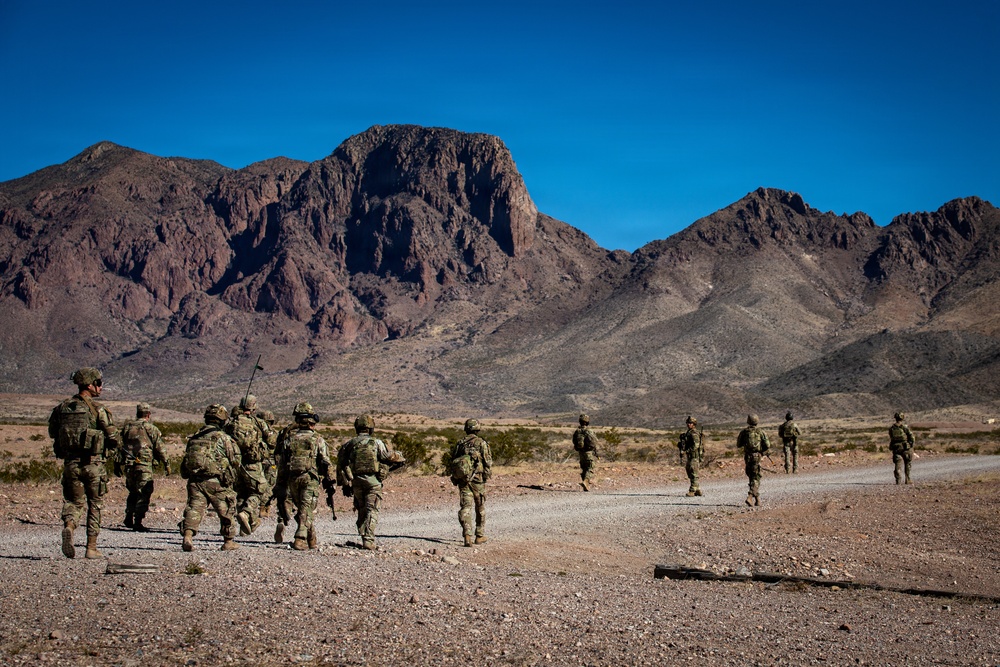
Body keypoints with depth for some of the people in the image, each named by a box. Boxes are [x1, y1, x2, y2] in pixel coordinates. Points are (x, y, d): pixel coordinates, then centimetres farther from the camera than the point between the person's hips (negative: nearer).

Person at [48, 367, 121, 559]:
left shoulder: (62, 408, 4)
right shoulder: (98, 410, -10)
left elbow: (53, 433, 16)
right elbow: (115, 440, -11)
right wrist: (107, 444, 12)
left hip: (71, 463, 3)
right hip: (94, 464, -3)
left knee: (73, 501, 14)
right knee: (95, 505, 11)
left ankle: (68, 527, -18)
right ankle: (91, 548, 12)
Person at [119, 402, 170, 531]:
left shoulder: (126, 426, 12)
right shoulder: (151, 429, -3)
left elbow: (120, 446, 14)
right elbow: (160, 449, -3)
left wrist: (118, 466, 20)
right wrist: (166, 464, 6)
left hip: (127, 465, 5)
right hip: (143, 466, -5)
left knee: (133, 492, 22)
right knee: (144, 494, 0)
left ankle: (128, 519, 22)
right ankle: (137, 522, -6)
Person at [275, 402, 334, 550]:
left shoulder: (289, 438, 6)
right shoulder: (318, 439, -4)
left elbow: (281, 462, 7)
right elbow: (326, 462, -5)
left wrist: (281, 483, 13)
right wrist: (330, 481, 4)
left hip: (292, 478, 4)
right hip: (310, 479, -3)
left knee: (301, 509, 16)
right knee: (306, 511, -2)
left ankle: (312, 539, 24)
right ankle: (300, 540, -11)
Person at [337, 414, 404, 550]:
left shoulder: (349, 444, 6)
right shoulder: (376, 443, -4)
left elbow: (341, 465, 8)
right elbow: (389, 456, -1)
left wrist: (344, 484, 13)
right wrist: (400, 458, 20)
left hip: (356, 482, 4)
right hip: (373, 481, -3)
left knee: (361, 510, 18)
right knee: (372, 511, -2)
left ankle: (363, 536, 17)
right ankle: (368, 540, -12)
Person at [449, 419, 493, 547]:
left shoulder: (459, 444, 8)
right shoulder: (481, 443, -5)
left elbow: (453, 463, 12)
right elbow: (488, 462, -9)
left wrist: (455, 479, 20)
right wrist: (487, 477, 2)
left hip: (462, 479, 2)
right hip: (478, 479, -2)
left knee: (465, 507, -2)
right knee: (480, 508, 13)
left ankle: (467, 535, -19)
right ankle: (480, 535, 22)